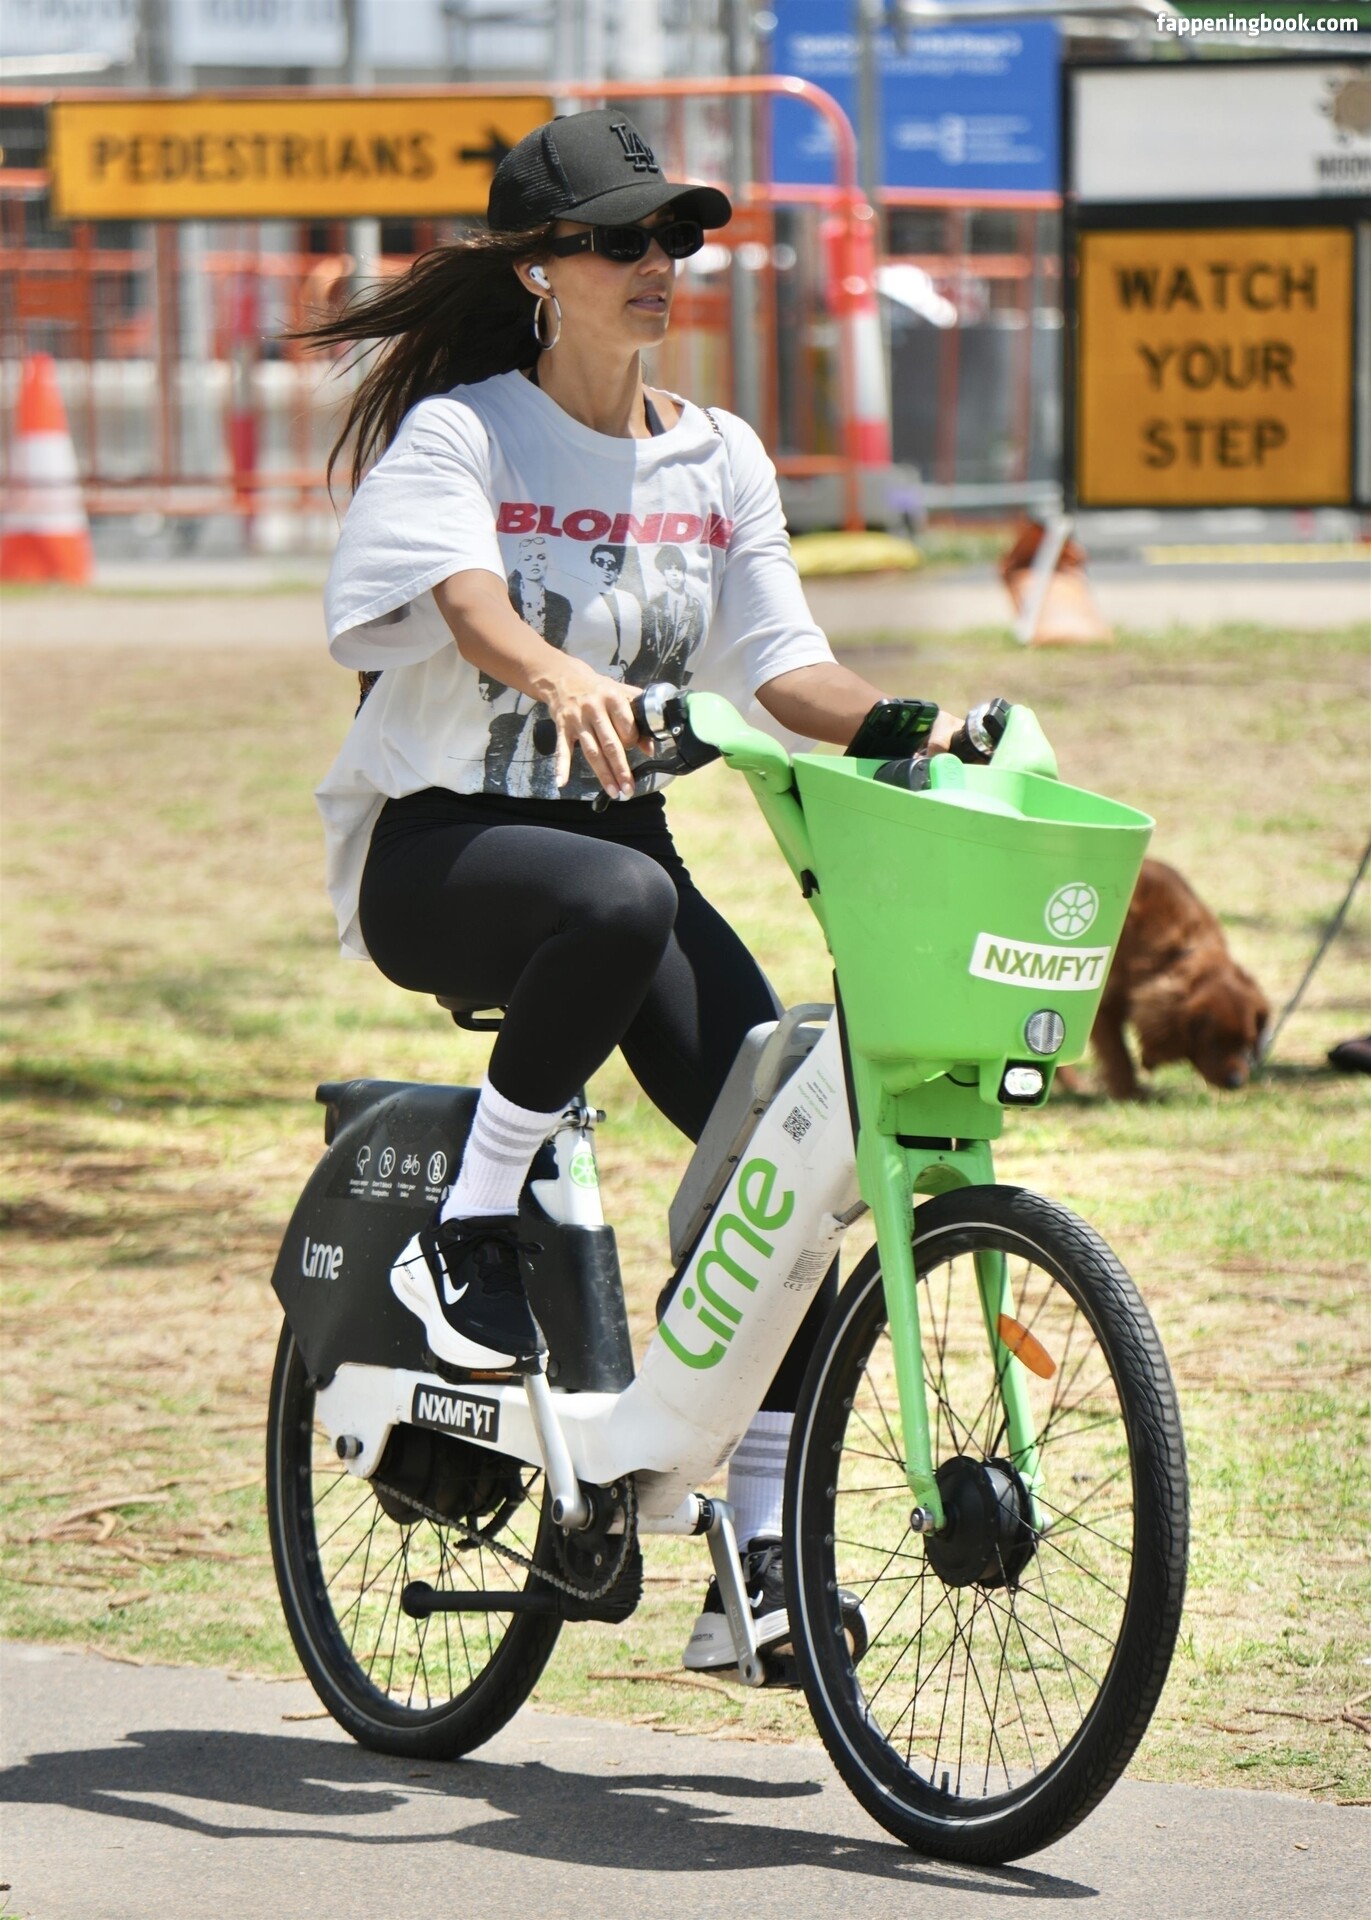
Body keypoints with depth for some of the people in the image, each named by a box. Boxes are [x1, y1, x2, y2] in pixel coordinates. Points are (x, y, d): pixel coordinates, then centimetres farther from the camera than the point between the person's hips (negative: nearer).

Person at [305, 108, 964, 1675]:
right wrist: (564, 680, -48)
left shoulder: (717, 461, 9)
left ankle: (760, 1555, -8)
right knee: (621, 900, -40)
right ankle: (465, 1237, -22)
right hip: (434, 842, -5)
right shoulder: (456, 432, -6)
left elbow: (780, 664, 0)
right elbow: (468, 598, -26)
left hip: (612, 832, 5)